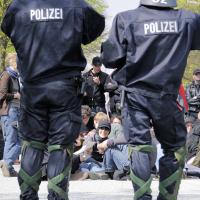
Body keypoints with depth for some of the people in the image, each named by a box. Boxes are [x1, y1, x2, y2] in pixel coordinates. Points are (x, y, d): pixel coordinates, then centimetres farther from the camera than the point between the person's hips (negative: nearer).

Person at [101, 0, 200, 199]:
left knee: (139, 147, -2)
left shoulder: (126, 19, -7)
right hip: (166, 95, 0)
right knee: (175, 148, 14)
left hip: (134, 93, 0)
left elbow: (110, 59, -6)